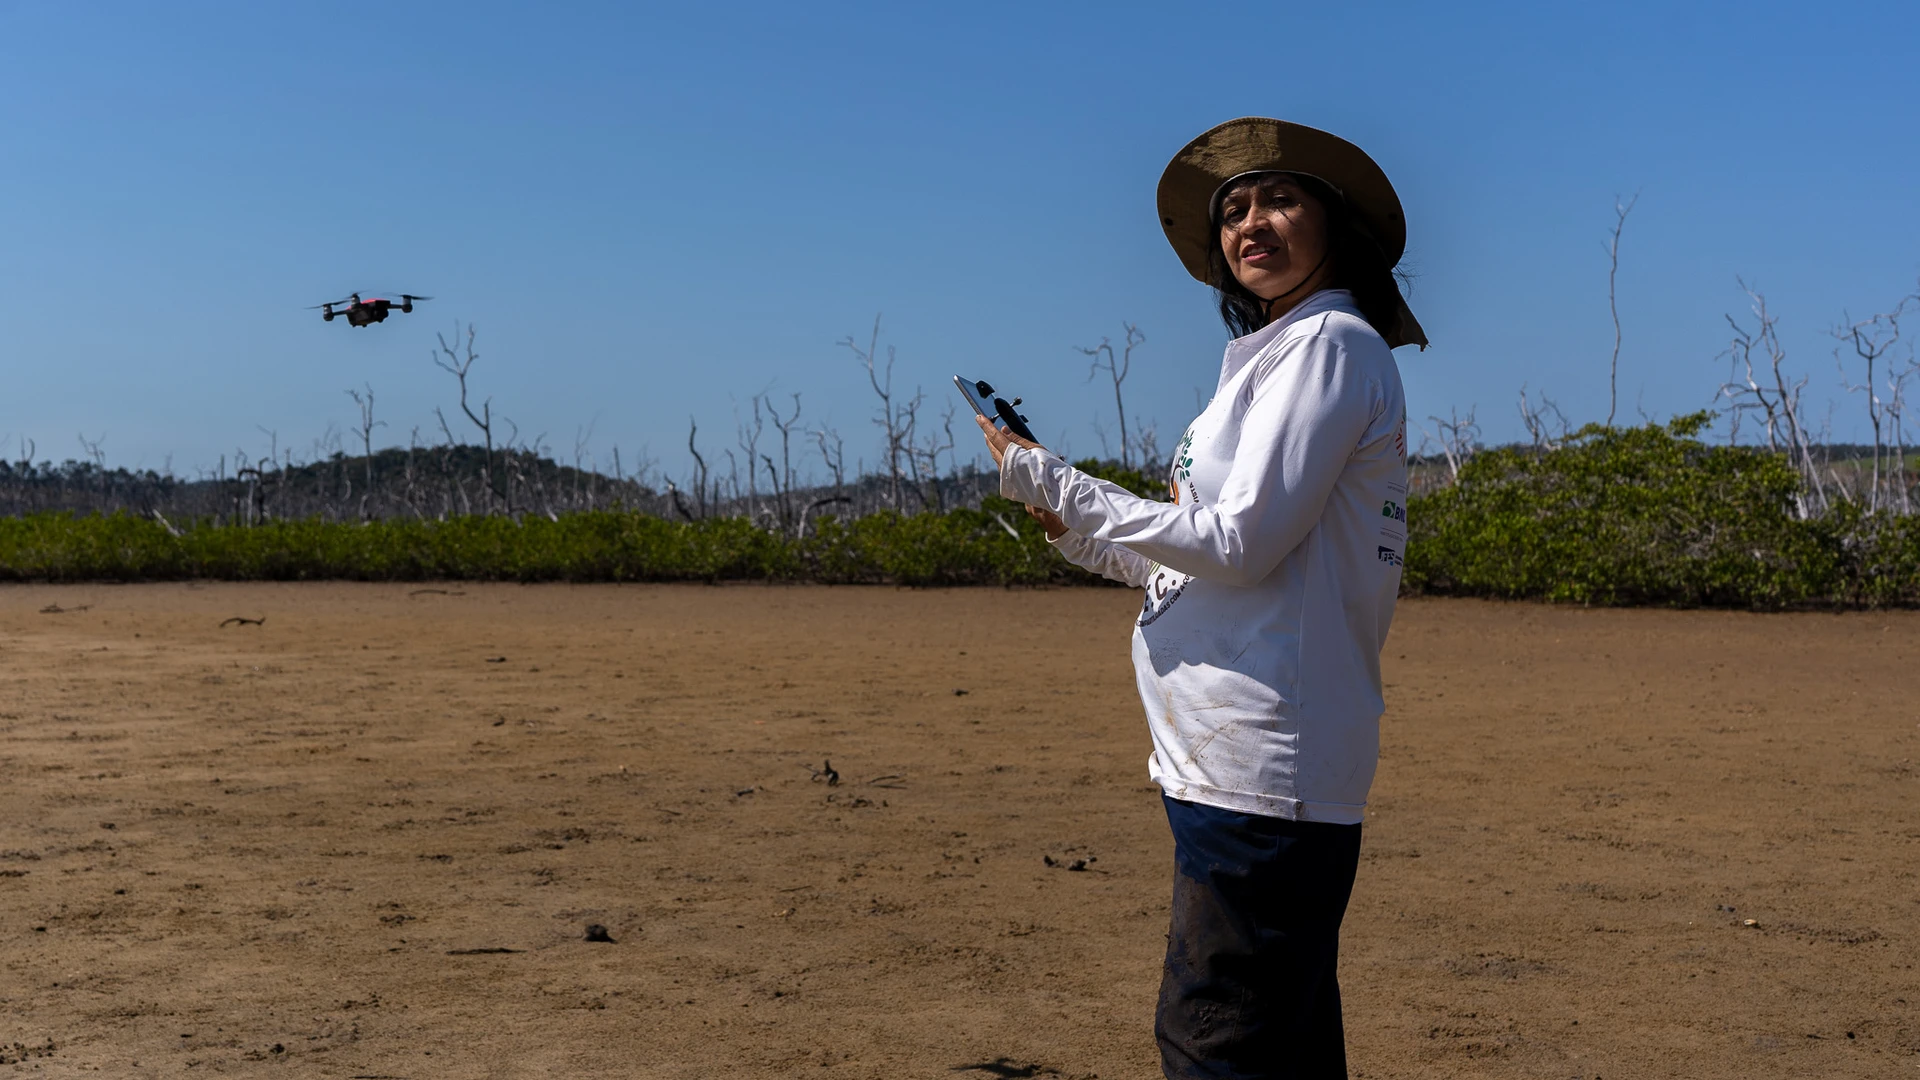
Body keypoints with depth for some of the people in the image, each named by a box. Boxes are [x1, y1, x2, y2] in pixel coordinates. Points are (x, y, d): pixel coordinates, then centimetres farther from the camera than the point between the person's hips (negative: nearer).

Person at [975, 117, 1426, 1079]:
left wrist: (1052, 484, -9)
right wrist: (1080, 532, 16)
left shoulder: (1328, 344, -7)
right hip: (1245, 757, 10)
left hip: (1262, 760, -10)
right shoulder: (1278, 354, 22)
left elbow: (1241, 543, -16)